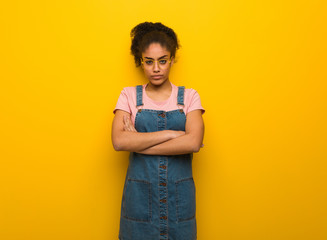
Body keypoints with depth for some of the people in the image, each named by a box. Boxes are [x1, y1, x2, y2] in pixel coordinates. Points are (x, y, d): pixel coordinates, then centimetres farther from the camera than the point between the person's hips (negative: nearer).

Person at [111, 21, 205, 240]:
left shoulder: (189, 96, 0)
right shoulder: (129, 95, 0)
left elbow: (194, 142, -16)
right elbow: (118, 141, -15)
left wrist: (138, 143, -15)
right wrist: (171, 133, -16)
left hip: (180, 194, 0)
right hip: (139, 193, 0)